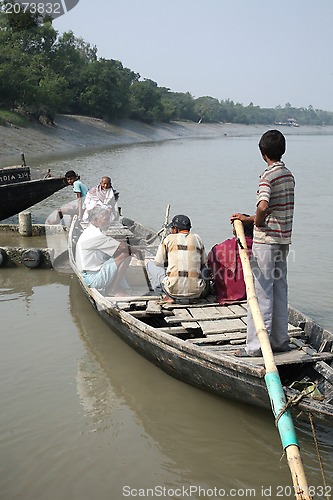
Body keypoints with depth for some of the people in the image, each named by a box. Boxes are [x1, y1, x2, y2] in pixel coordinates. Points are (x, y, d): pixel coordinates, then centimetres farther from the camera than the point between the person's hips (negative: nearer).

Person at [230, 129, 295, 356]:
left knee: (262, 291, -4)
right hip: (284, 238, 8)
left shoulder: (268, 176, -14)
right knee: (279, 289, 13)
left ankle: (256, 345, 0)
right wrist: (249, 219, 17)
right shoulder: (289, 175, 12)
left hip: (266, 239, -8)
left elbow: (263, 206, -31)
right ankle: (280, 340, 20)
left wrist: (257, 222, -11)